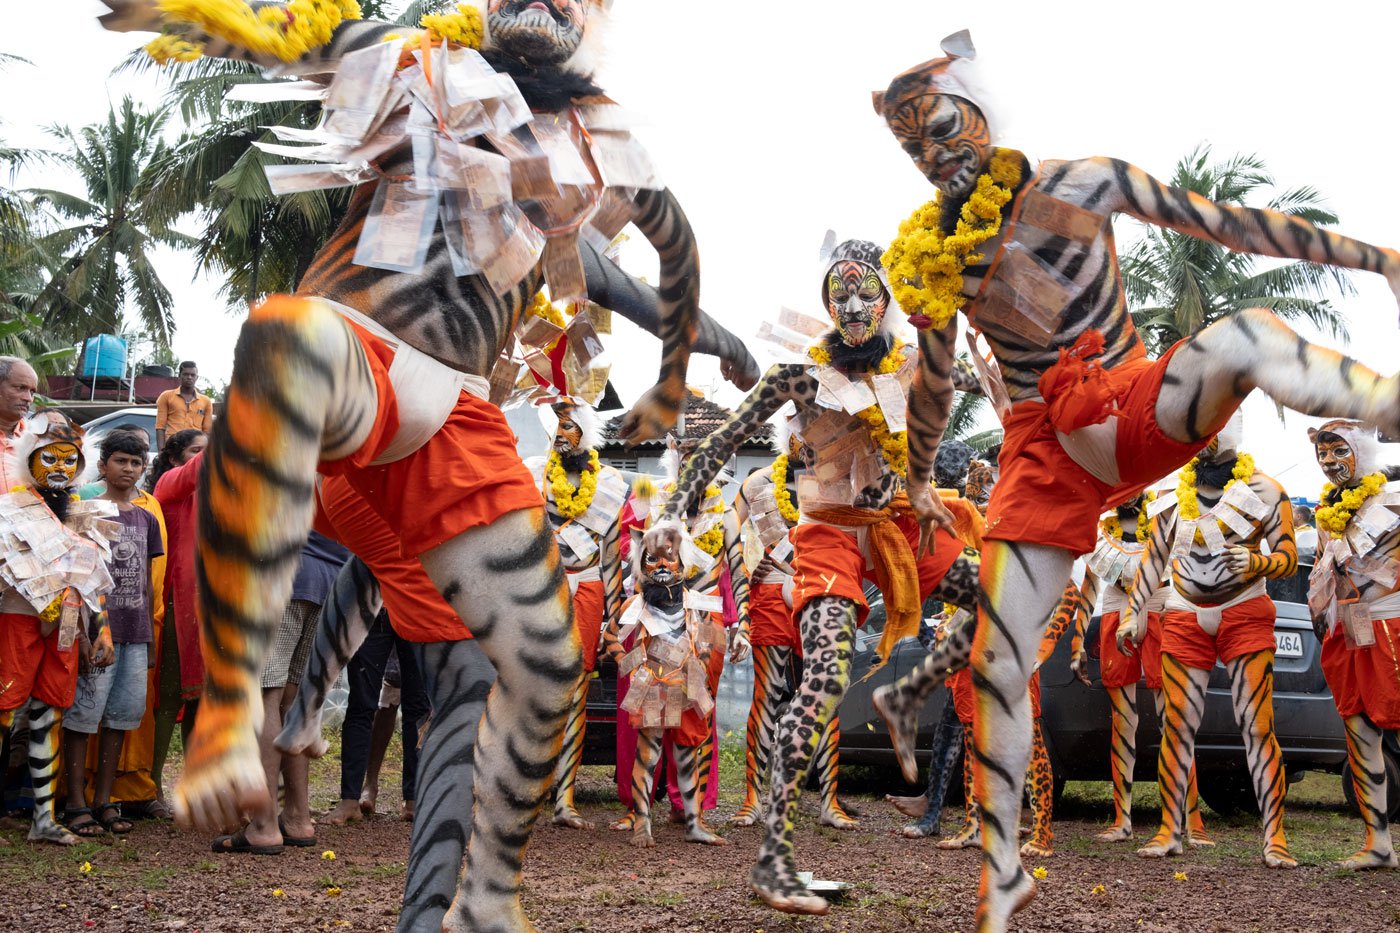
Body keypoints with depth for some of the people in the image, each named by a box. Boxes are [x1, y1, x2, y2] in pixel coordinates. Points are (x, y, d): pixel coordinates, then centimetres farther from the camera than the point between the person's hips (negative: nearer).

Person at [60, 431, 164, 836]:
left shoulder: (146, 520, 14)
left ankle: (104, 801, 15)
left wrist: (150, 638, 14)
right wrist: (84, 633, -13)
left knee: (121, 714, 7)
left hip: (135, 633, 5)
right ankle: (77, 803, 3)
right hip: (98, 629, -5)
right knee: (84, 714, -3)